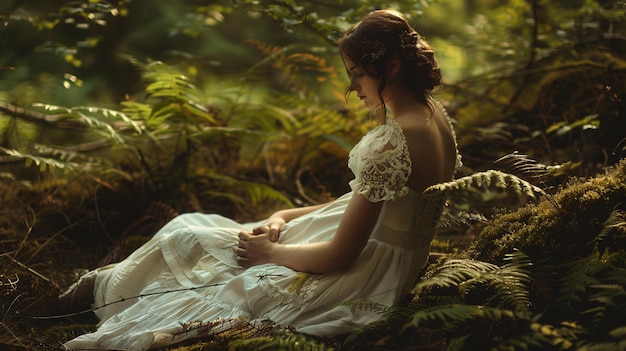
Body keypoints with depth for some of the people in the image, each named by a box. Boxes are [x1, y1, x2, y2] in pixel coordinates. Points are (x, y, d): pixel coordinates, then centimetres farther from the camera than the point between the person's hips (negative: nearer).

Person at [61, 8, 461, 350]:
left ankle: (108, 284, 29)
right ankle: (106, 281, 30)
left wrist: (269, 252, -8)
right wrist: (285, 218, 4)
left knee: (188, 237, 5)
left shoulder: (390, 143, -29)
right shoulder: (433, 114, 1)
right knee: (190, 229, 15)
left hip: (356, 277, -9)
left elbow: (338, 256, -24)